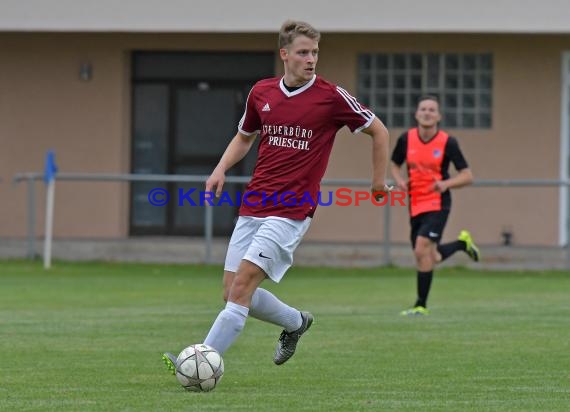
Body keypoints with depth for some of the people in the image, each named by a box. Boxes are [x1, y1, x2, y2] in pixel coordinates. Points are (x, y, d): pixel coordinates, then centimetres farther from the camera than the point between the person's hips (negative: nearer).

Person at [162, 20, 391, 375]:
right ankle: (296, 322, 32)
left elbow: (378, 131, 6)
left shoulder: (332, 97, -6)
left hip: (291, 212, -6)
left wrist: (380, 180, 6)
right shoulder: (261, 92, 7)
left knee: (243, 283, -17)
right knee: (232, 291, 5)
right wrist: (222, 169, 6)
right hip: (253, 207, 6)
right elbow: (244, 137, 24)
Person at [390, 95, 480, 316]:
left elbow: (467, 176, -6)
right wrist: (399, 180, -5)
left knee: (422, 250, -19)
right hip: (416, 205, 5)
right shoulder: (406, 139, 0)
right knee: (430, 258, 11)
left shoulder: (448, 143, -9)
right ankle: (462, 243, 42)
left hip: (437, 205, -5)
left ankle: (421, 305, -7)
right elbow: (394, 164, 17)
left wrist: (446, 184, -24)